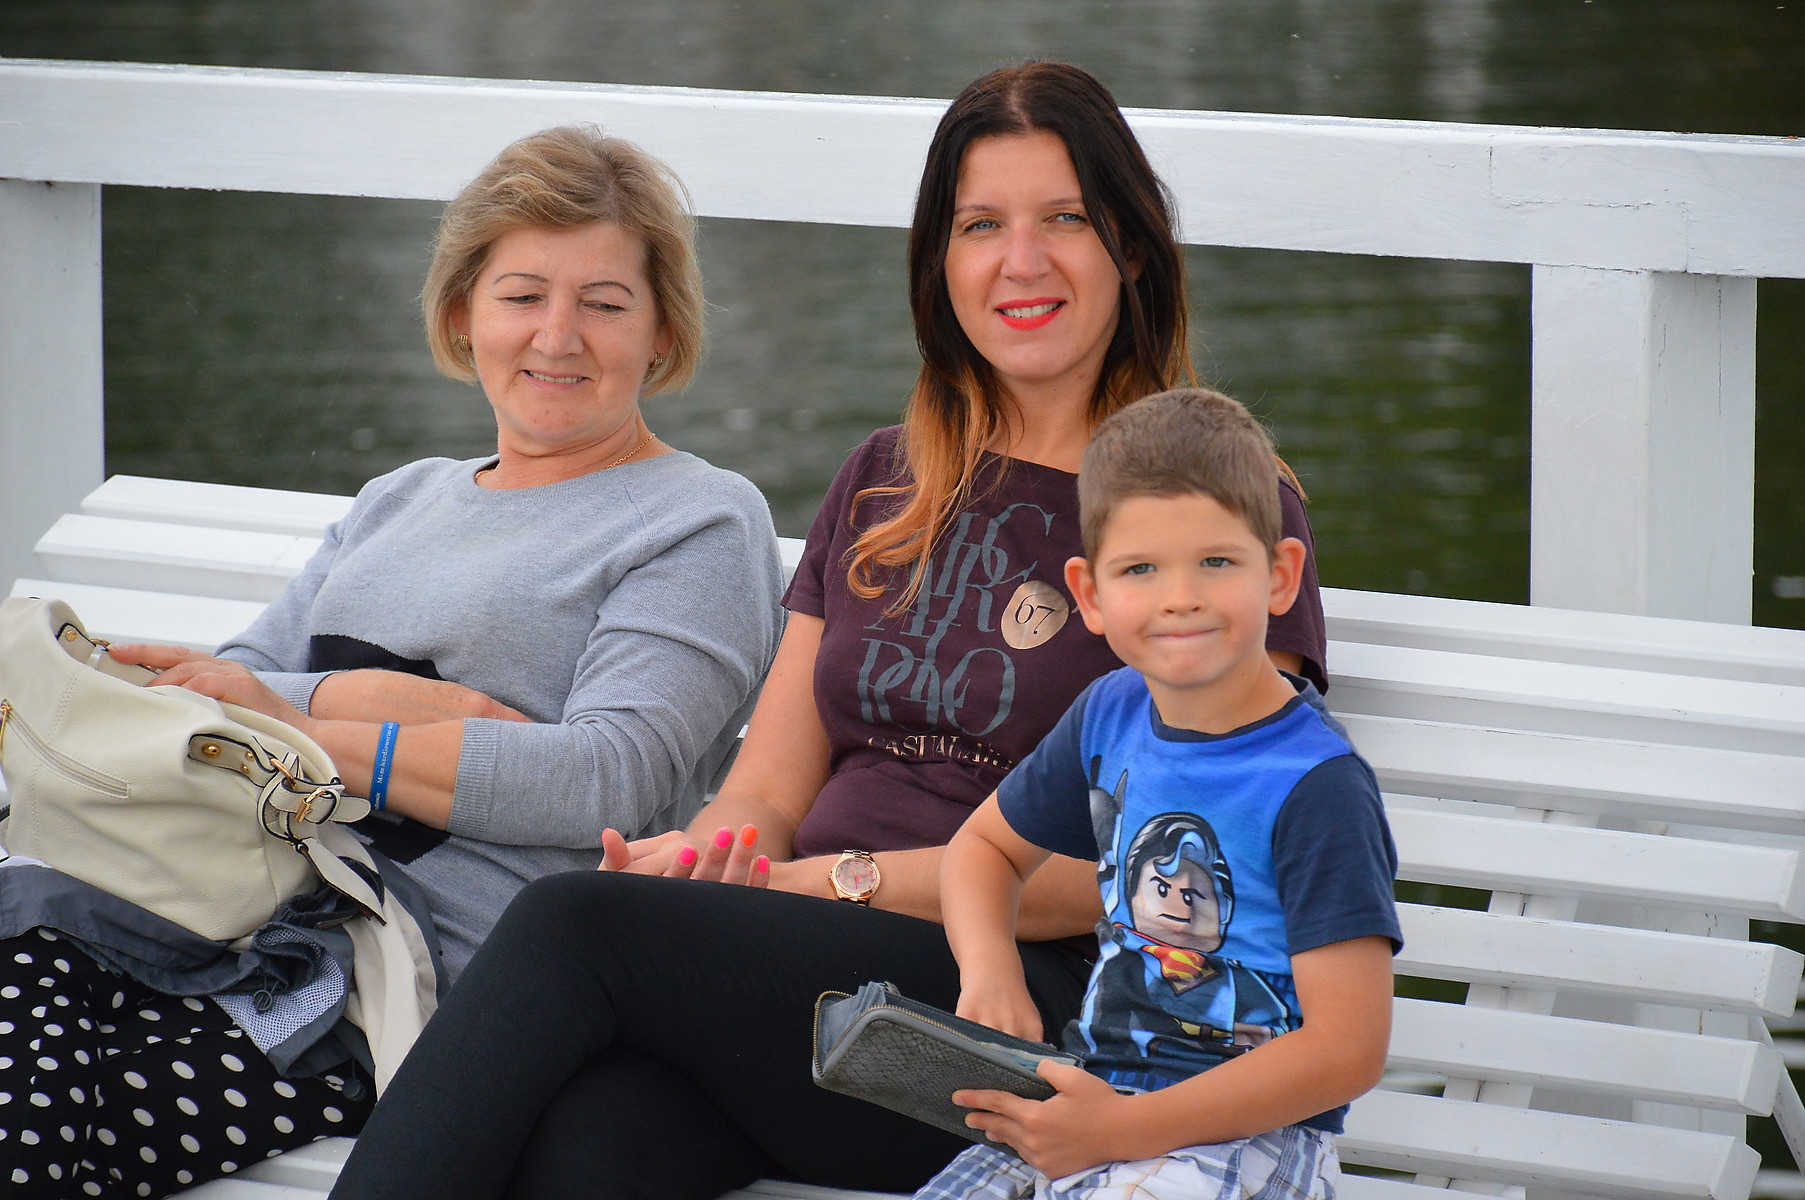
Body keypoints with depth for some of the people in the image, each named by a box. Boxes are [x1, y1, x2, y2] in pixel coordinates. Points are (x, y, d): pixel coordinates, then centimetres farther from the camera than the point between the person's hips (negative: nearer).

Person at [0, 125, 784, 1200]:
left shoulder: (701, 523, 8)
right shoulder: (399, 503, 28)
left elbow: (611, 779, -9)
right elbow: (219, 688, 16)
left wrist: (299, 728, -11)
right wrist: (368, 697, -6)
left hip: (465, 975, -6)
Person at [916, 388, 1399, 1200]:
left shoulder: (1316, 788, -14)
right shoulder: (1111, 714, 7)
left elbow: (1348, 1049, -18)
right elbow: (986, 844, 26)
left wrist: (1121, 1128, -21)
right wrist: (989, 974, 3)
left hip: (1248, 1134, -6)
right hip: (1093, 1097, 6)